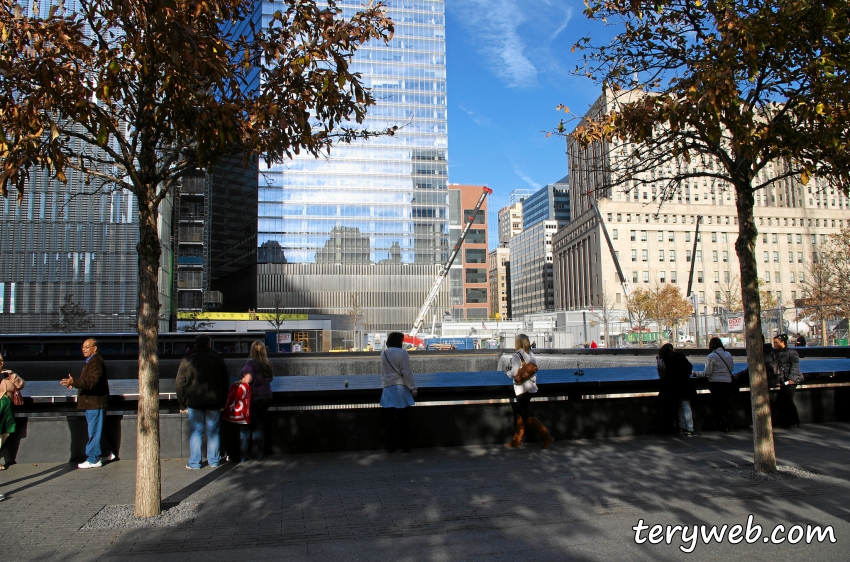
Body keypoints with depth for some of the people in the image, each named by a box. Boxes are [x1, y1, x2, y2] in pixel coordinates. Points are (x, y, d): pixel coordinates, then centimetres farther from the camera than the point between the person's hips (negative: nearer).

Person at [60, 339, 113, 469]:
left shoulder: (96, 362, -18)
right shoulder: (91, 361, 17)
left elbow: (92, 381, -30)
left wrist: (74, 382, -37)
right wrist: (74, 382, 24)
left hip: (95, 403, -11)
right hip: (92, 403, 11)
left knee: (94, 432, -4)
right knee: (96, 431, 17)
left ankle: (93, 460, 3)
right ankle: (107, 453, 25)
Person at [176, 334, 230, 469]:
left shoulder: (187, 360, 1)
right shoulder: (217, 359, 5)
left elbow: (180, 384, 1)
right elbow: (225, 383, 8)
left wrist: (183, 405, 7)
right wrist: (223, 402, 14)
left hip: (194, 402, -1)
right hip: (214, 402, 1)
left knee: (195, 432, 4)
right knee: (213, 432, 8)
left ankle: (194, 463, 7)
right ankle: (214, 461, 15)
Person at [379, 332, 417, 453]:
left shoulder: (383, 354, 5)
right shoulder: (402, 353, -10)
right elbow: (406, 373, -10)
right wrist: (413, 388, -5)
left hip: (387, 389, 4)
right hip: (400, 388, -4)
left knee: (388, 419, 7)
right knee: (402, 419, 4)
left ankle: (391, 445, 12)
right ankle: (404, 445, 8)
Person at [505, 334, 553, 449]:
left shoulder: (516, 356, -13)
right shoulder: (532, 355, 9)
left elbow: (514, 373, -19)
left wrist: (507, 372, 2)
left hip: (521, 389, -8)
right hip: (531, 387, 8)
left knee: (527, 417, -3)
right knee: (519, 414, 15)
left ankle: (546, 437, -7)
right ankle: (517, 440, 20)